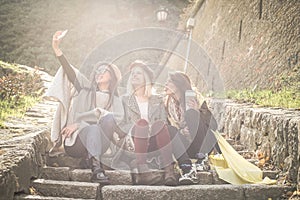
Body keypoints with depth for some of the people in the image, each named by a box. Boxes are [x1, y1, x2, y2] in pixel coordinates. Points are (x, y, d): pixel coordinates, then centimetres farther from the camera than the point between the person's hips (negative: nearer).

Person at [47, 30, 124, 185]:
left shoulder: (115, 101, 19)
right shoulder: (87, 89, 20)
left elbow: (114, 120, -1)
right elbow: (70, 72, 3)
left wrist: (79, 123, -12)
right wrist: (56, 49, -13)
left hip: (99, 144, 1)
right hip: (75, 141, -1)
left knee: (109, 118, -27)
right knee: (92, 129, -34)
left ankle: (91, 159, -32)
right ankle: (96, 168, -51)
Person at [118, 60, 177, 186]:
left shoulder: (157, 100, 25)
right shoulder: (125, 100, 22)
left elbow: (164, 122, 14)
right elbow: (122, 125, 10)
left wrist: (151, 129, -9)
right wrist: (138, 126, -11)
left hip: (153, 142, 1)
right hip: (133, 142, -1)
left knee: (159, 124, -32)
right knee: (142, 123, -33)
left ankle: (169, 172, -46)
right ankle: (142, 173, -50)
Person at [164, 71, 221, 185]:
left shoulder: (195, 99, -6)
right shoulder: (169, 104, 9)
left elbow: (213, 125, -11)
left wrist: (197, 111, -25)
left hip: (203, 147, -4)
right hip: (184, 148, 4)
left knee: (191, 113, -24)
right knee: (169, 130, -23)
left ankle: (202, 159, -22)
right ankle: (187, 169, -37)